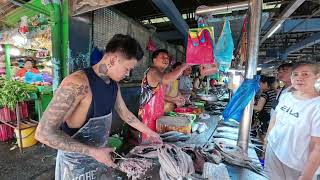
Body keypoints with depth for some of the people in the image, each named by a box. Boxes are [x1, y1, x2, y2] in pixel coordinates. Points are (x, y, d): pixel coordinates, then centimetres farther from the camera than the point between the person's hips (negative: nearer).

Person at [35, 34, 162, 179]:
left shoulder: (114, 84, -3)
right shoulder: (77, 83, -28)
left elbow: (124, 113, 7)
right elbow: (44, 133, -27)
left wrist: (149, 132, 10)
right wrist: (93, 151, -26)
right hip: (76, 163, -6)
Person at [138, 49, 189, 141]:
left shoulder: (160, 74, 16)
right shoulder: (152, 71, -16)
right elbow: (166, 80, -40)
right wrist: (183, 66, -27)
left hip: (157, 113, 9)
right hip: (149, 114, -9)